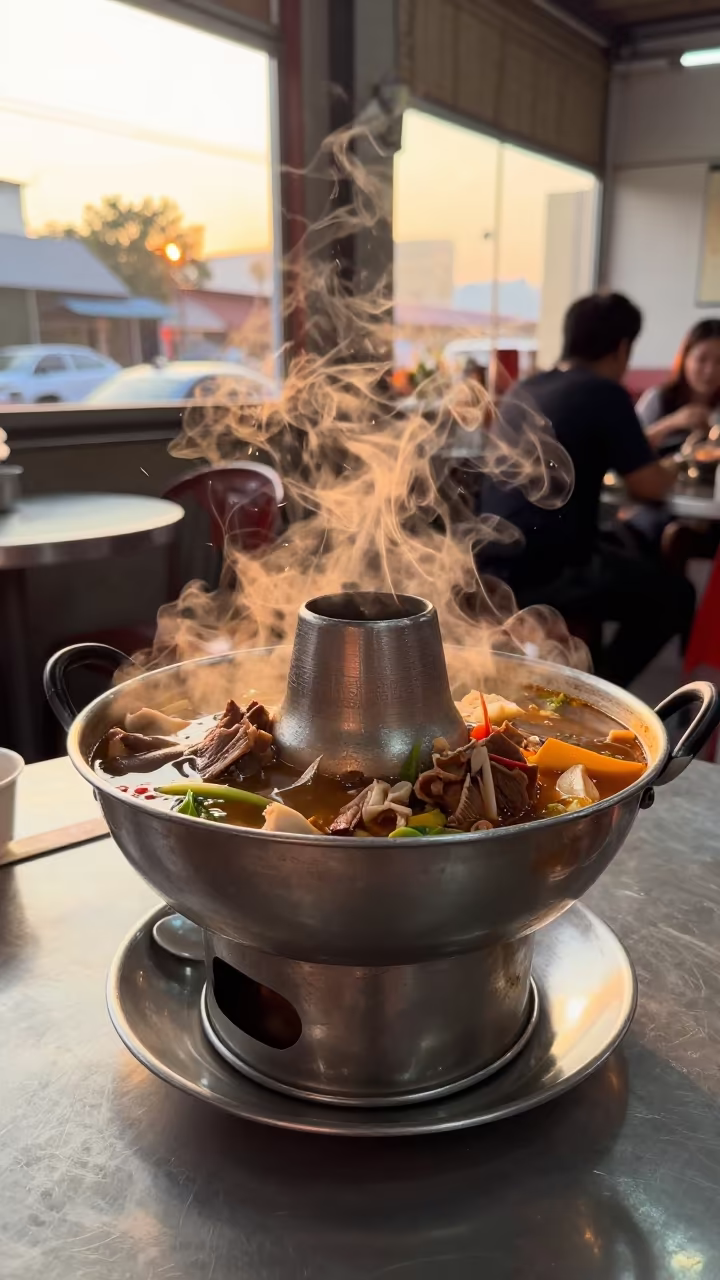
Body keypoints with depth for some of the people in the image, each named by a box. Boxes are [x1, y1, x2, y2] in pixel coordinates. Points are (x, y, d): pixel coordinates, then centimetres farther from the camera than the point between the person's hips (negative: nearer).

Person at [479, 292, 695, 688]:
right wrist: (668, 470, 14)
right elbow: (648, 488, -8)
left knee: (616, 551, 32)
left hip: (493, 566, 8)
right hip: (543, 575, -7)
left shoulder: (522, 391, 12)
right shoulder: (605, 393, -9)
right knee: (674, 595, 13)